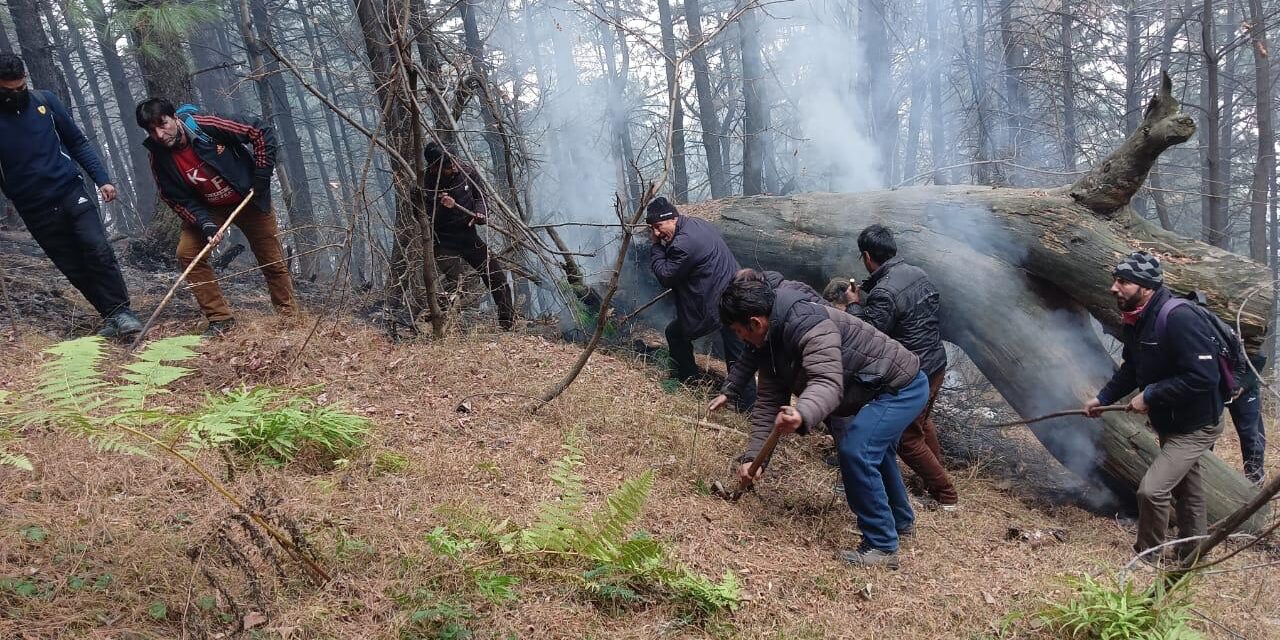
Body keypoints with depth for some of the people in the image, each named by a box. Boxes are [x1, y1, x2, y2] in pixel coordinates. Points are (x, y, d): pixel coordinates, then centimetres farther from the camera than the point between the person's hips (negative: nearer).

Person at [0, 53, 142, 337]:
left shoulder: (45, 100, 2)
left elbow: (78, 142, 8)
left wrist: (102, 179, 0)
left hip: (71, 193, 0)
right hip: (36, 210, 0)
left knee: (99, 250, -15)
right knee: (74, 269, 2)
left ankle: (121, 312, -7)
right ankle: (111, 316, 11)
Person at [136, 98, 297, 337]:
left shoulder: (208, 126, -27)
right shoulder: (160, 159, -16)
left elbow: (262, 134, -21)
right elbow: (180, 201, -12)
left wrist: (261, 177, -20)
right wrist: (206, 225, -27)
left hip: (250, 199, -3)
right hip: (208, 209, 3)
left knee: (273, 261, 2)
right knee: (187, 252, -14)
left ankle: (289, 315, 21)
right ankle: (220, 318, -5)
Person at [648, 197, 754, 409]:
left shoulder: (684, 243, -22)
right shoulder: (698, 224, 10)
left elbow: (666, 277, -12)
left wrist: (656, 247, -5)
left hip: (716, 306, -9)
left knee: (676, 333, 14)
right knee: (737, 355, 12)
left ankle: (687, 380, 29)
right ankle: (747, 403, 16)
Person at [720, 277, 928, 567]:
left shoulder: (808, 324, -32)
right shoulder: (772, 344, -1)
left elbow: (827, 383, -45)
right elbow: (768, 403, -3)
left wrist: (802, 414, -64)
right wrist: (752, 456, -12)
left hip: (902, 387, -11)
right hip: (877, 390, 11)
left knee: (855, 452, -23)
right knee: (874, 450, 30)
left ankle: (881, 546, -8)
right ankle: (900, 521, 55)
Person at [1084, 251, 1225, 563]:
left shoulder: (1179, 318, -30)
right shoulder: (1135, 322, -1)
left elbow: (1203, 377, -35)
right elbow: (1130, 370, 13)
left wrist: (1149, 396, -28)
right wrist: (1102, 398, 3)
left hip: (1196, 426, -10)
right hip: (1169, 424, 10)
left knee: (1152, 490, -17)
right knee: (1186, 491, 24)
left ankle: (1147, 558, 5)